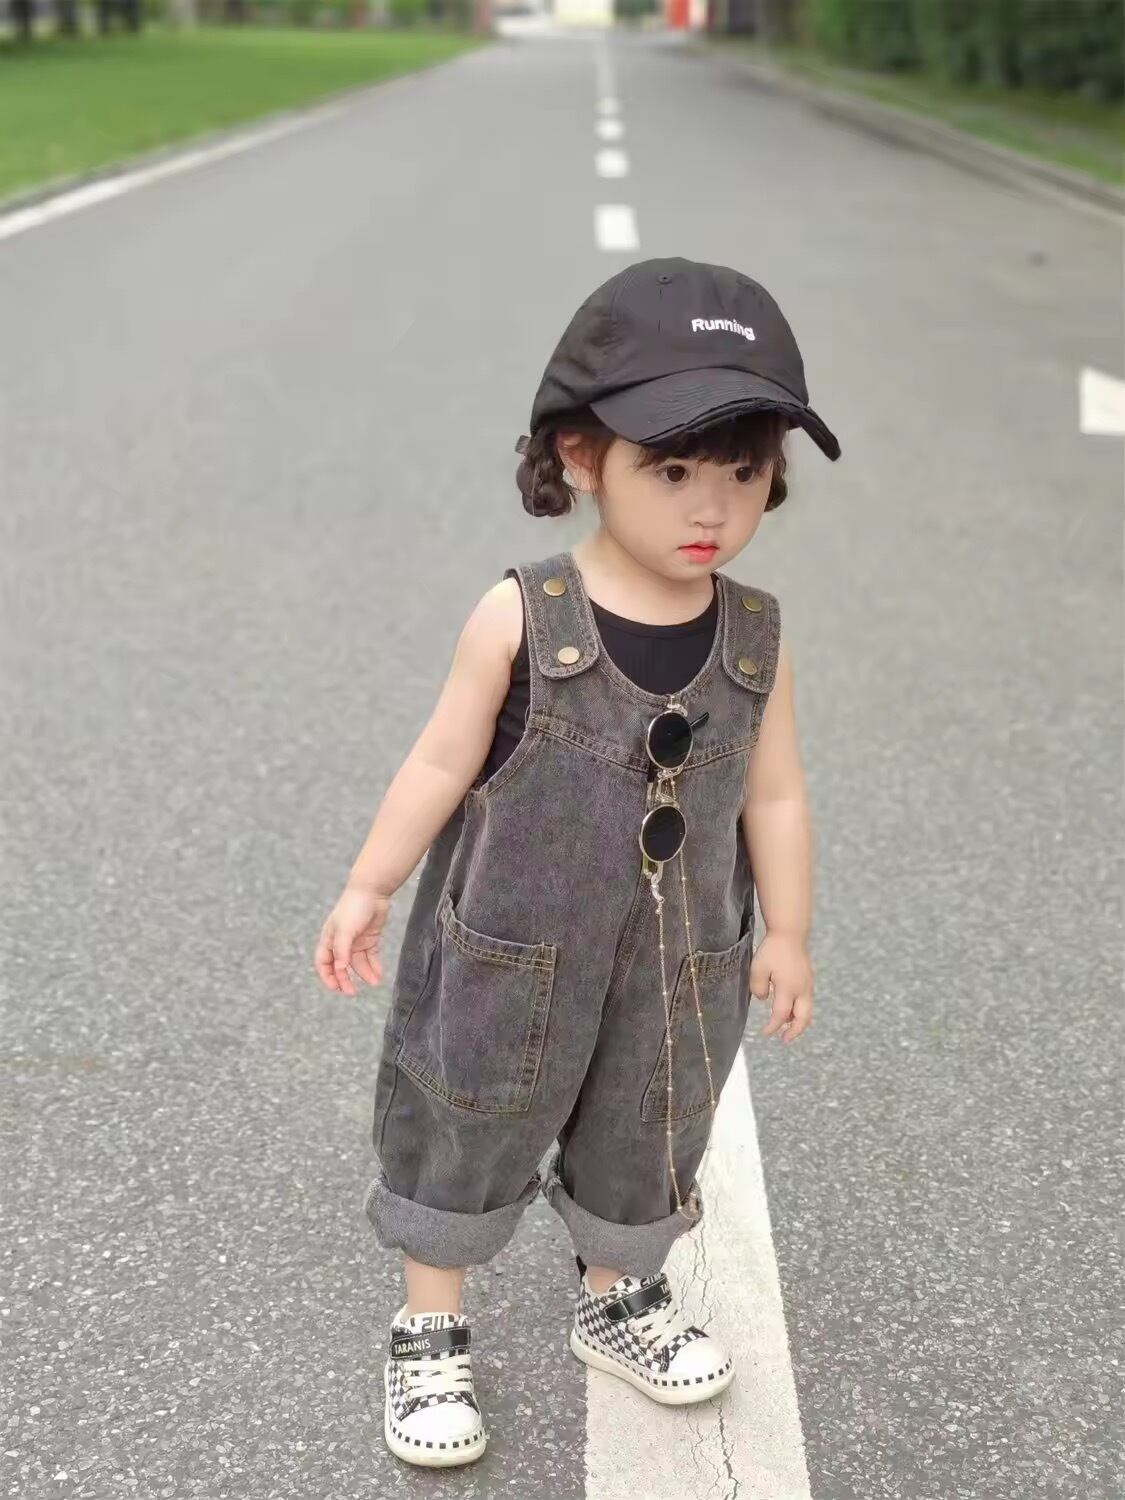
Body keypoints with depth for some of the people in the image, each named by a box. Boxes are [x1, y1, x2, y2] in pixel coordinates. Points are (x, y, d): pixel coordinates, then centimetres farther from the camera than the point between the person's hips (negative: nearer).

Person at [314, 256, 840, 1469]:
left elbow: (774, 796, 0)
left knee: (643, 1140, 22)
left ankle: (618, 1302, 47)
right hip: (509, 955, -3)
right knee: (462, 1134, 14)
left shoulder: (755, 637, -10)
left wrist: (787, 933, 6)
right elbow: (442, 762, -10)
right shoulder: (519, 619, -20)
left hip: (679, 966, 3)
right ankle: (431, 1330, 35)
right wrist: (367, 889, -4)